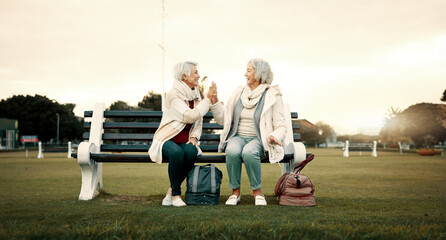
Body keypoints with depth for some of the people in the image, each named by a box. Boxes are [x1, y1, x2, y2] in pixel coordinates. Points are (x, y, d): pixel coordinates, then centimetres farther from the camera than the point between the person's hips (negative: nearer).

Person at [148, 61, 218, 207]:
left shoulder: (195, 95, 10)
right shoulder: (174, 95, -13)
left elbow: (198, 123, 16)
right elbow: (190, 116, -25)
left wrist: (194, 137, -4)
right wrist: (208, 99, -19)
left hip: (185, 141, 5)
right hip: (167, 140, -5)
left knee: (191, 152, -30)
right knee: (177, 153, -38)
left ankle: (171, 191, -14)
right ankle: (176, 194, -19)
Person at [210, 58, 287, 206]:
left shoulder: (272, 96, 0)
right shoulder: (239, 93, 11)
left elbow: (281, 127, -3)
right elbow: (223, 119, 15)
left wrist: (274, 137, -25)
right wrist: (214, 100, 3)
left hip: (258, 139, -3)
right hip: (237, 137, 3)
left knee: (249, 152, -38)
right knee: (232, 151, -33)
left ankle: (257, 192, -17)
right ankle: (235, 192, -16)